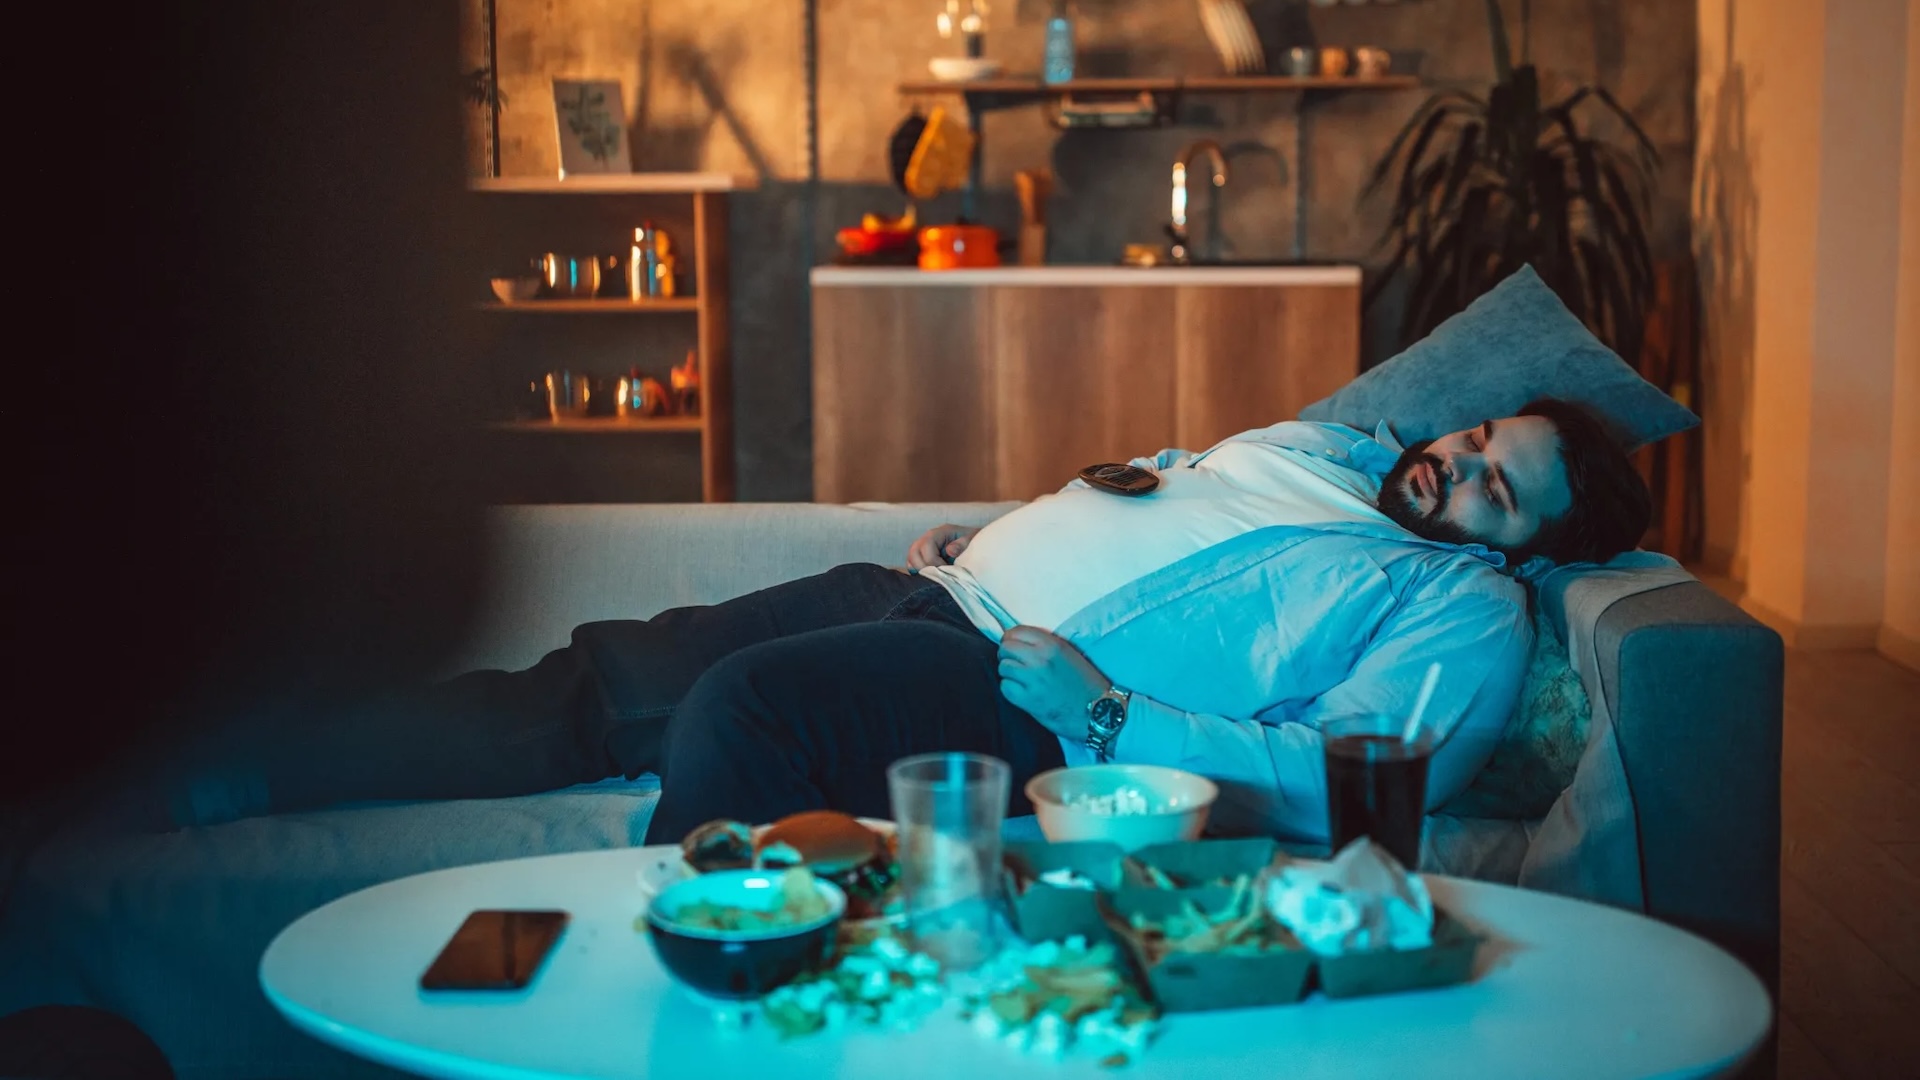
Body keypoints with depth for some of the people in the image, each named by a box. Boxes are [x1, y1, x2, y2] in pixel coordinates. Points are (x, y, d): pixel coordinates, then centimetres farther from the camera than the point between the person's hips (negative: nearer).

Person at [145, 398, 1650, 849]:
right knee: (606, 680, -1)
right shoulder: (1329, 445, 23)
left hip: (1019, 704, -7)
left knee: (739, 703, -31)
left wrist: (1108, 714, -22)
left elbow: (1339, 786, -16)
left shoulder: (1468, 614, -1)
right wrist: (979, 531, 16)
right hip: (944, 592, 7)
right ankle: (233, 772, 4)